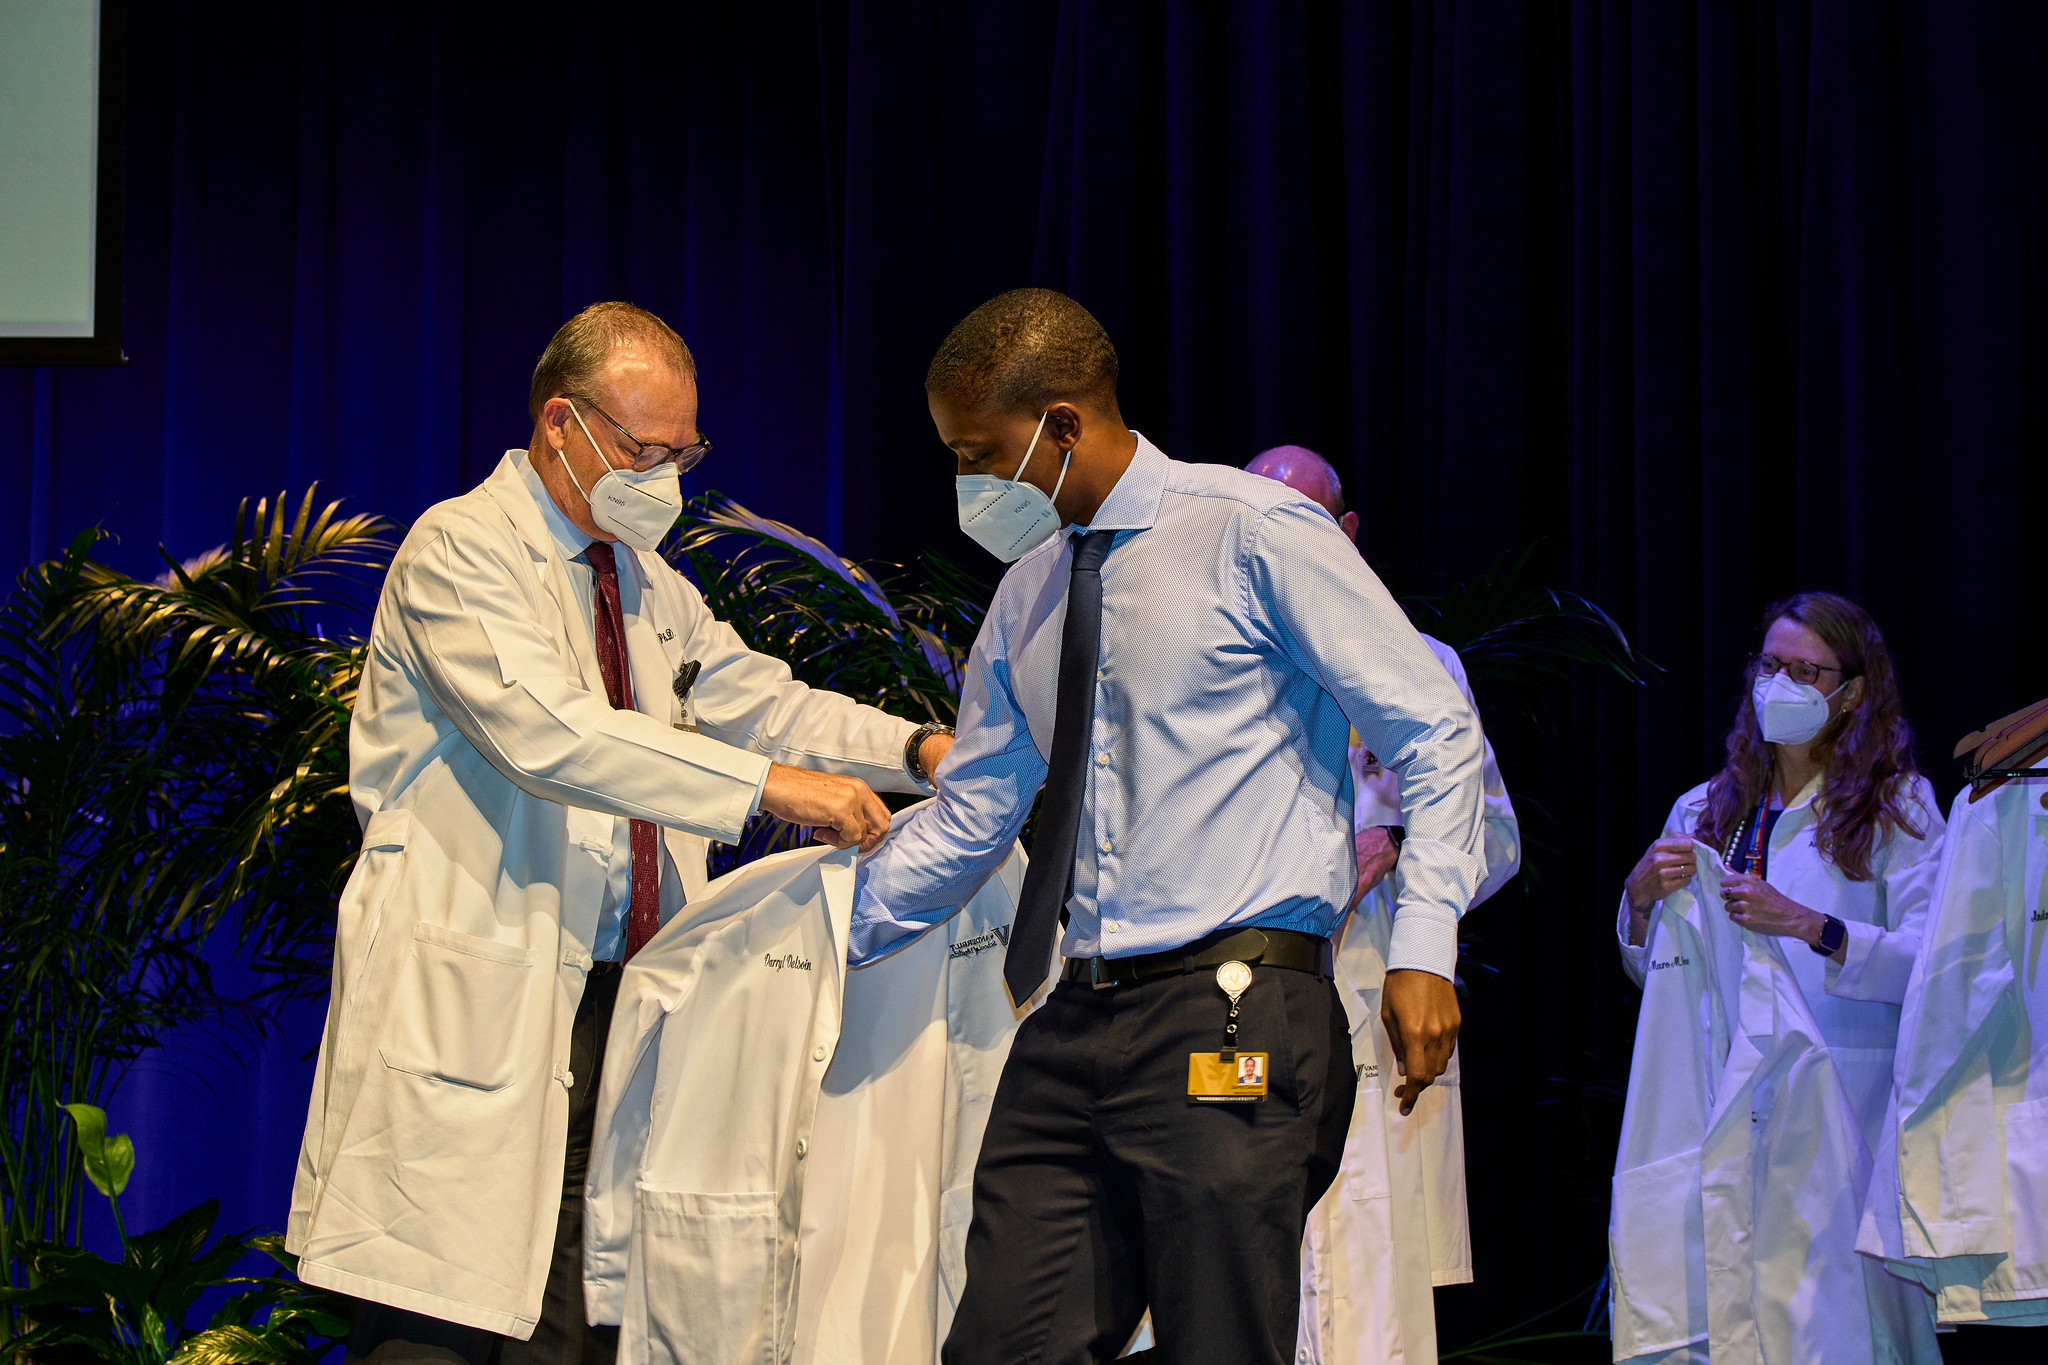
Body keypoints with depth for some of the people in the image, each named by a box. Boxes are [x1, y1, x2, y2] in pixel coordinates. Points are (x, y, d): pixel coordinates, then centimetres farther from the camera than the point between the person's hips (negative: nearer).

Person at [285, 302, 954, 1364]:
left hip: (613, 994, 8)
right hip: (479, 1008, -8)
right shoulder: (459, 551, -8)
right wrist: (767, 783, -26)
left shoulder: (644, 580, 20)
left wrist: (912, 750, 0)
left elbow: (755, 699, 18)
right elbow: (548, 731, -22)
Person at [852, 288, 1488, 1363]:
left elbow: (1434, 733, -4)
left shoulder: (1256, 533, -4)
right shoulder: (1026, 593, 16)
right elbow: (969, 817, 21)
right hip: (1075, 1024, 6)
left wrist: (1423, 948, -12)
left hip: (1235, 1009, -6)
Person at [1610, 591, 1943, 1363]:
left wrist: (1808, 926, -18)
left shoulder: (1896, 807, 5)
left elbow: (1933, 961, -8)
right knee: (1714, 1301, -6)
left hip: (1835, 1101, -3)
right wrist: (1641, 895, -1)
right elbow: (1648, 971, 19)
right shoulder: (1703, 812, 17)